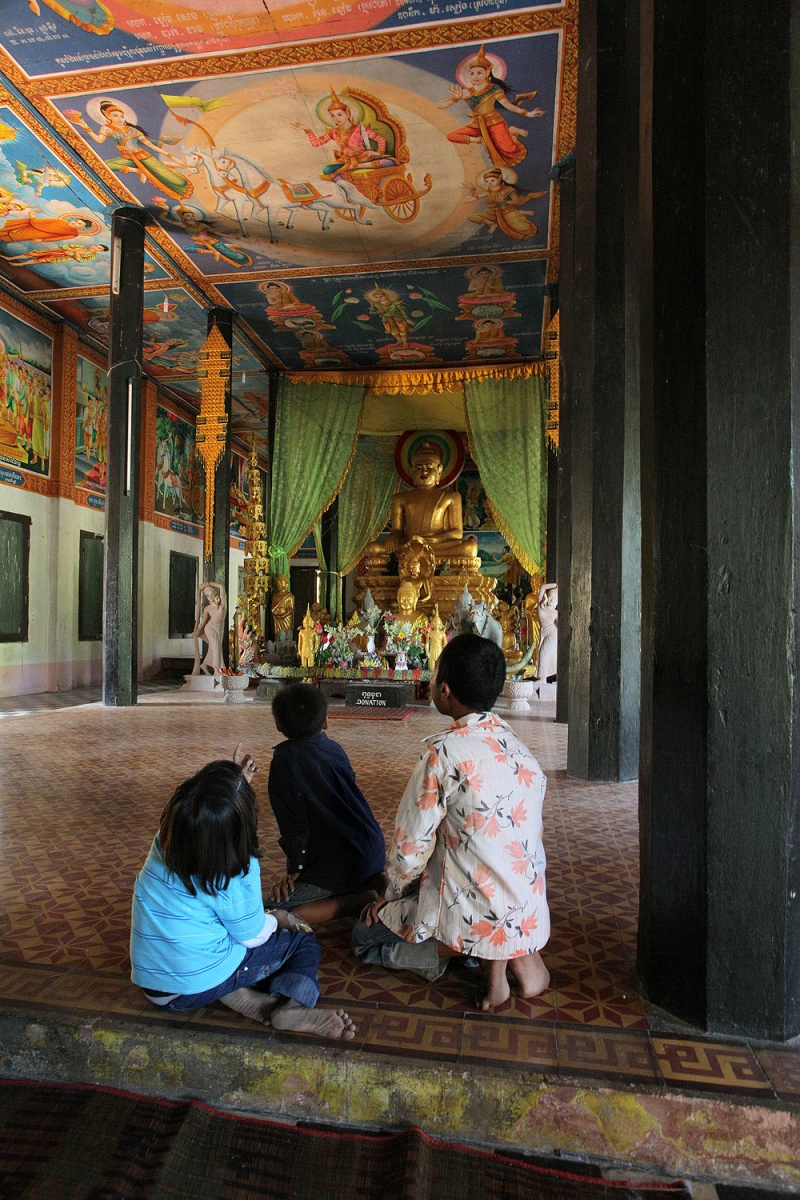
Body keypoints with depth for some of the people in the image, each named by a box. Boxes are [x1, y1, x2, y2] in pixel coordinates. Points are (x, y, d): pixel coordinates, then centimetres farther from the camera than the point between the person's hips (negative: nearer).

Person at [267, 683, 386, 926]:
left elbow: (294, 823, -14)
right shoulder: (334, 749, 5)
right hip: (372, 851, 8)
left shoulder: (285, 757, -14)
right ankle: (375, 881, 10)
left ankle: (360, 901, -9)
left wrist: (294, 869, -1)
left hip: (341, 863, -8)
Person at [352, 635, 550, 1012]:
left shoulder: (445, 753, -21)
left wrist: (393, 895, 7)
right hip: (529, 913, 7)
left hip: (472, 918, -6)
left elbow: (410, 847, -15)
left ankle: (473, 951, -1)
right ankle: (518, 952, 12)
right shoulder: (518, 746, 0)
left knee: (365, 934, 17)